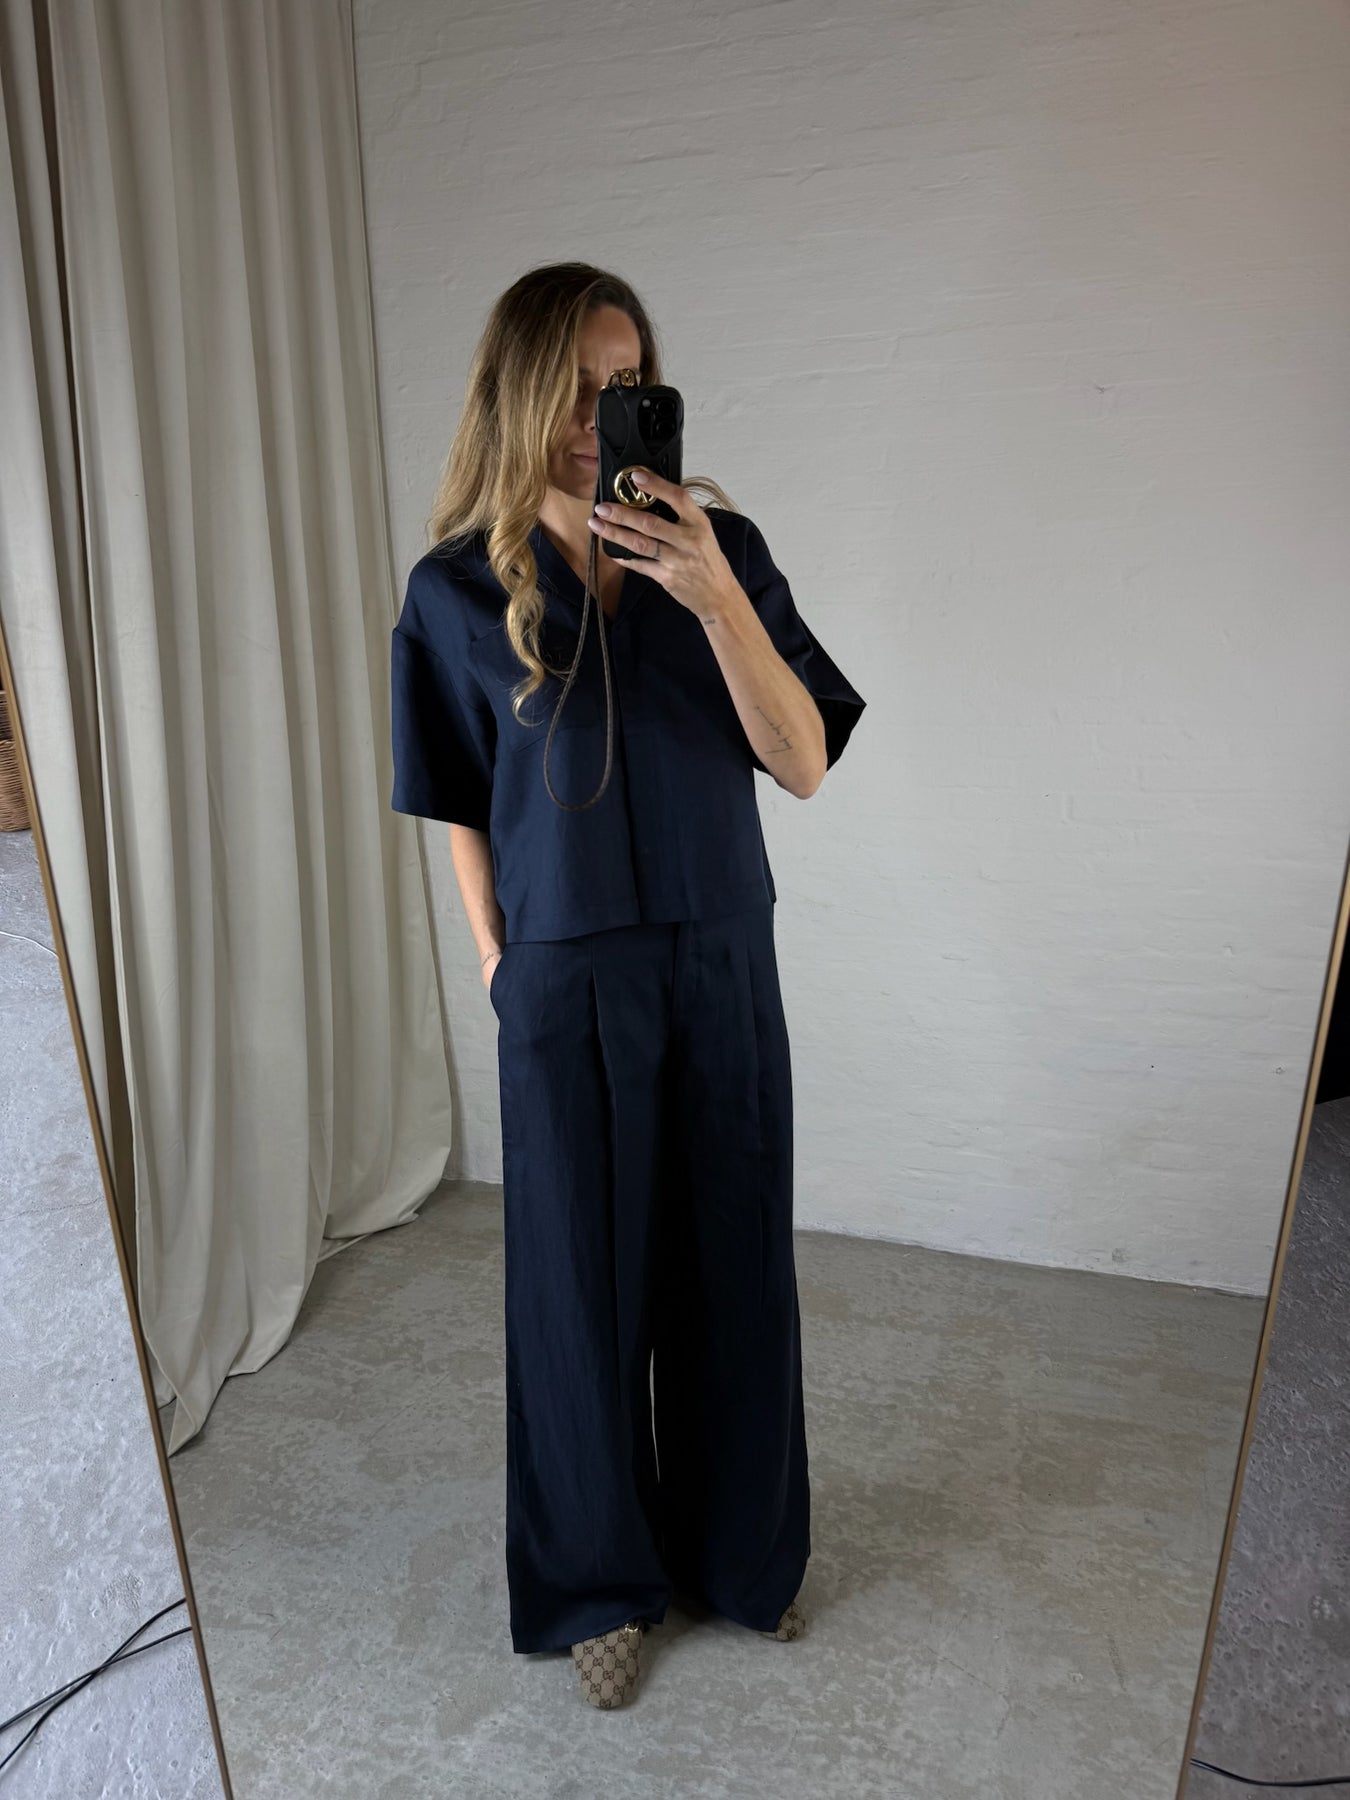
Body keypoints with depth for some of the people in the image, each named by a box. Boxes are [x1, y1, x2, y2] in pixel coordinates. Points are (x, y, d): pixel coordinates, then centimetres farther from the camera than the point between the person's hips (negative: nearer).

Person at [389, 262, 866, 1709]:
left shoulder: (722, 548, -1)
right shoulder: (459, 588, -2)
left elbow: (804, 763, -9)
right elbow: (464, 815, 3)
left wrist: (713, 596, -21)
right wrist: (504, 976, 1)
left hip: (722, 968, 2)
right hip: (566, 988, -1)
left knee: (733, 1266, 14)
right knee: (583, 1283, 11)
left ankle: (741, 1550, 41)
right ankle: (602, 1580, 37)